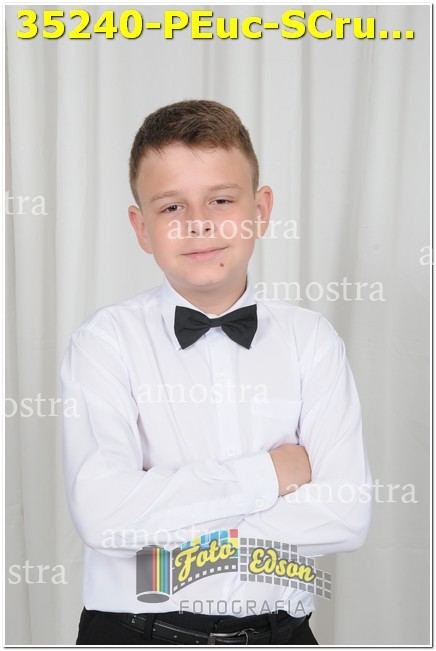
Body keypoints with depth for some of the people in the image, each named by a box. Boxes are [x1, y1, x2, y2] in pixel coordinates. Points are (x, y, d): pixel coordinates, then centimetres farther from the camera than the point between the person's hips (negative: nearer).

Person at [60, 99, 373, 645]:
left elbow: (347, 516, -13)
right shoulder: (106, 340, -10)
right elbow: (102, 514, -22)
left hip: (278, 629, 2)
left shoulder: (310, 338, -4)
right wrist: (267, 473, -17)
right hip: (135, 628, -1)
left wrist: (165, 511, -17)